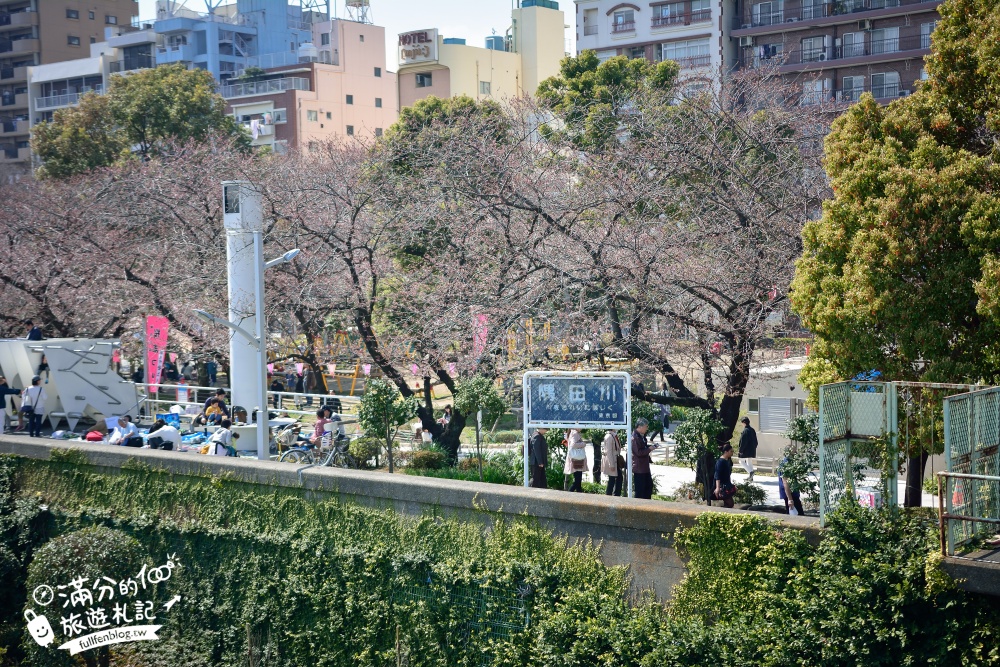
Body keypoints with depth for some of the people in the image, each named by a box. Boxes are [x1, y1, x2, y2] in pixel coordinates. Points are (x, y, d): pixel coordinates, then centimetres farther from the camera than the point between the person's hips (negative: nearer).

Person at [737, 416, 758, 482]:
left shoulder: (745, 431, -18)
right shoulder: (752, 430, 10)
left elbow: (743, 442, -20)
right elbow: (755, 441, 16)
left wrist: (741, 450, -14)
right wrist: (754, 448, 22)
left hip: (746, 451, -9)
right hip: (752, 451, 9)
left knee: (741, 461, 2)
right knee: (749, 462, 16)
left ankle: (751, 471, -14)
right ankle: (751, 477, 17)